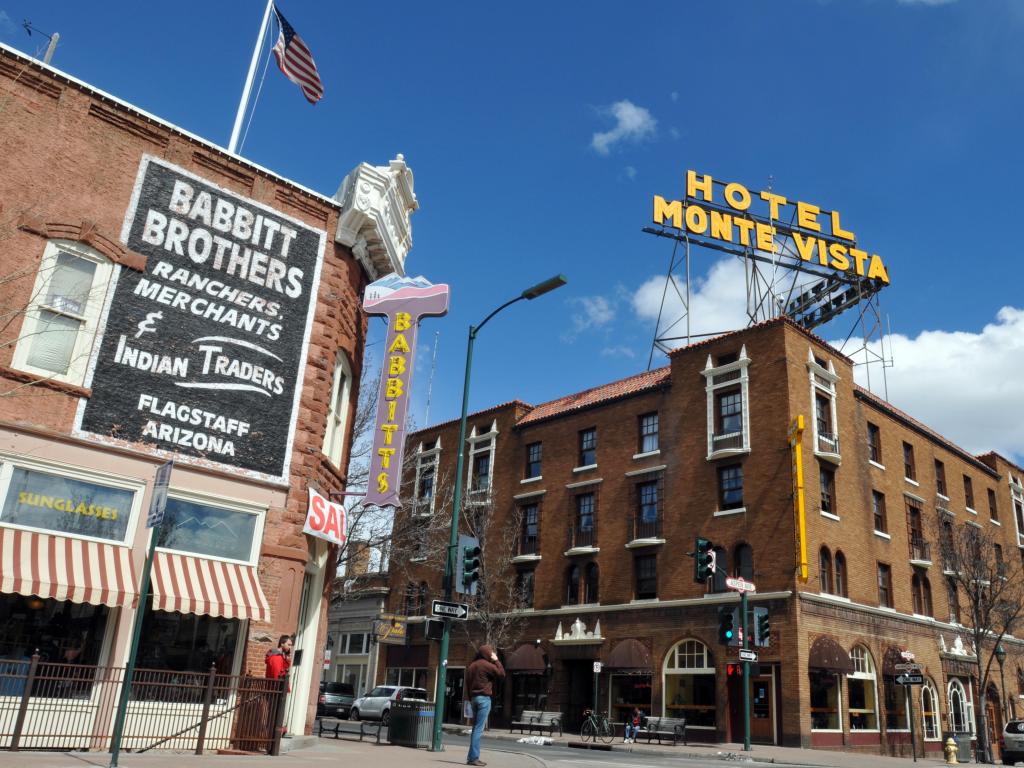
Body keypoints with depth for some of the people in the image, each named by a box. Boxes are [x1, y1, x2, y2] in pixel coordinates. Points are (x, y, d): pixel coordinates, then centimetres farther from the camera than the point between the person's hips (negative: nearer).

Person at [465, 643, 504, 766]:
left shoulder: (472, 665, 14)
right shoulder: (487, 665, -10)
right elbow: (502, 674, -5)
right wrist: (496, 661, 1)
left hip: (474, 697, 8)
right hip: (484, 698, -8)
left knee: (475, 728, 12)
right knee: (478, 729, -8)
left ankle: (472, 757, 12)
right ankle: (473, 757, -10)